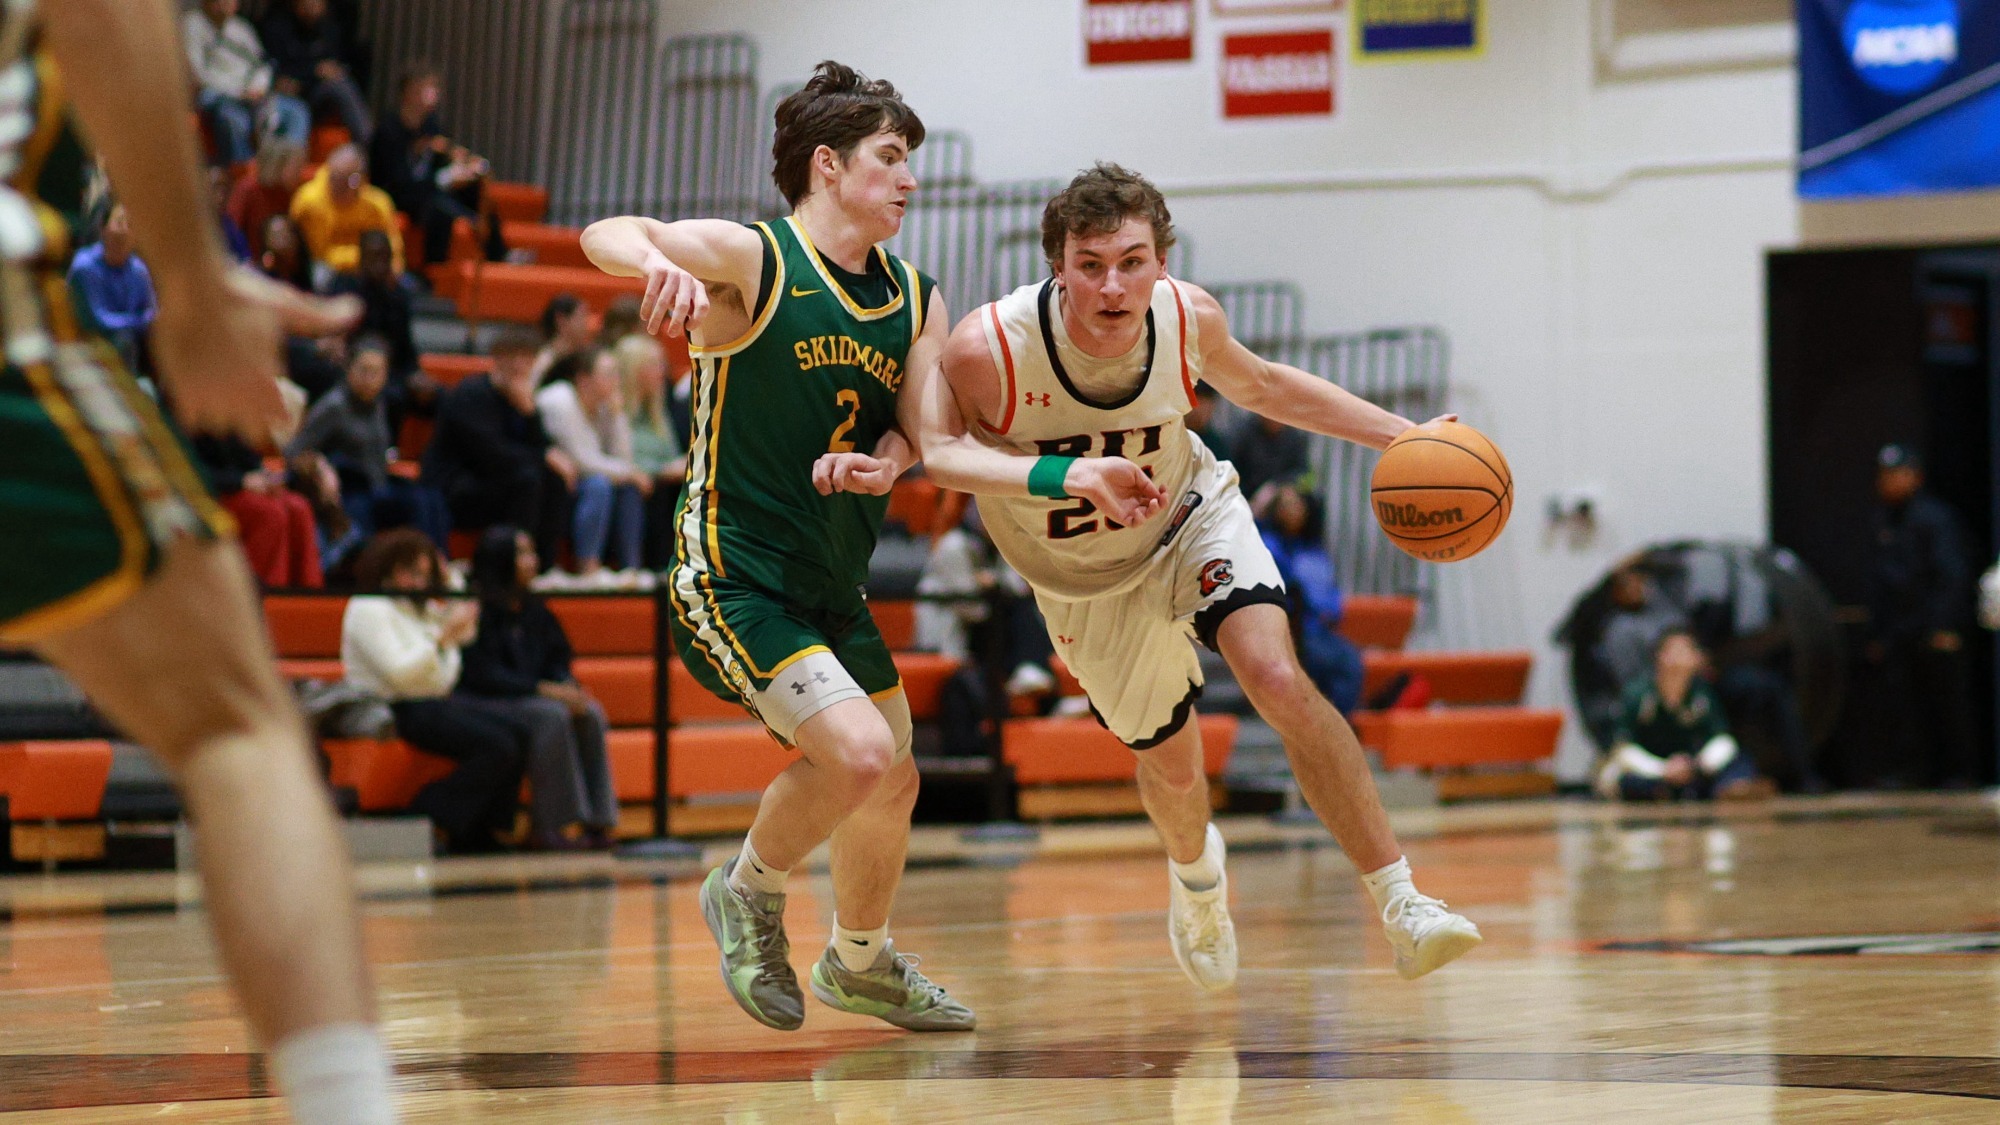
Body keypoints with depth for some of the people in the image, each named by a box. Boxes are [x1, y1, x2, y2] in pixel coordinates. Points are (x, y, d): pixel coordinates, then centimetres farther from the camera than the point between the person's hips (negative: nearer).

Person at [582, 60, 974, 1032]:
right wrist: (656, 262, -50)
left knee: (893, 785, 18)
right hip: (735, 576, -8)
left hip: (834, 586, 8)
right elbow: (605, 236, -27)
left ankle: (860, 961, 45)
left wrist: (885, 459, -22)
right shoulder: (755, 260, -14)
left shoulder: (917, 301, 7)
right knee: (858, 754, -23)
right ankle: (748, 893, 6)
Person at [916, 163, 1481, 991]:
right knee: (1171, 766, 13)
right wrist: (1063, 473, -42)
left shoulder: (1188, 318, -22)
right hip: (1090, 582, 0)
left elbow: (1259, 384, -2)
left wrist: (1399, 436, -5)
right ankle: (1195, 871, 51)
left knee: (1281, 682, -24)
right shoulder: (989, 349, -34)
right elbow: (934, 446, -24)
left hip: (1194, 521, 0)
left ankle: (1401, 907, -20)